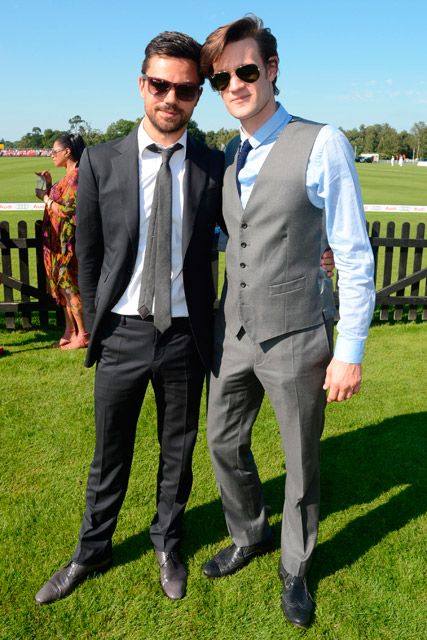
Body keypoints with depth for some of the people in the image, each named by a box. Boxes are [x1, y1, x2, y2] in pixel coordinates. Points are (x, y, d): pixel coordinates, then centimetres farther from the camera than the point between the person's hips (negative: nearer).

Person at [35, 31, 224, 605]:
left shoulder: (214, 167, -3)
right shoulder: (101, 163, -4)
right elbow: (89, 256, 3)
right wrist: (97, 328, 5)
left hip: (185, 336, 1)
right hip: (122, 335, 0)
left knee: (178, 451, 18)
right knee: (110, 455, 16)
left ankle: (167, 545, 42)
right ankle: (91, 553, 39)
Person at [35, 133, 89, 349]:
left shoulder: (76, 176, -16)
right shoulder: (70, 175, 14)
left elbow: (67, 210, -20)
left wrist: (45, 198, -8)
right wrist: (49, 185, 7)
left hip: (69, 241, -10)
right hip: (61, 241, 10)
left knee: (69, 287, -4)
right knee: (65, 286, 14)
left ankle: (83, 335, 5)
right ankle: (70, 331, 22)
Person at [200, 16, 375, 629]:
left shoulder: (322, 146, -13)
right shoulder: (227, 160, 6)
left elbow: (355, 257, -13)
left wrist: (349, 353, -13)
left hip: (294, 342, -5)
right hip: (232, 336, 6)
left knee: (302, 466, 12)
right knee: (225, 444, 18)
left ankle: (294, 570, 38)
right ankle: (249, 537, 46)